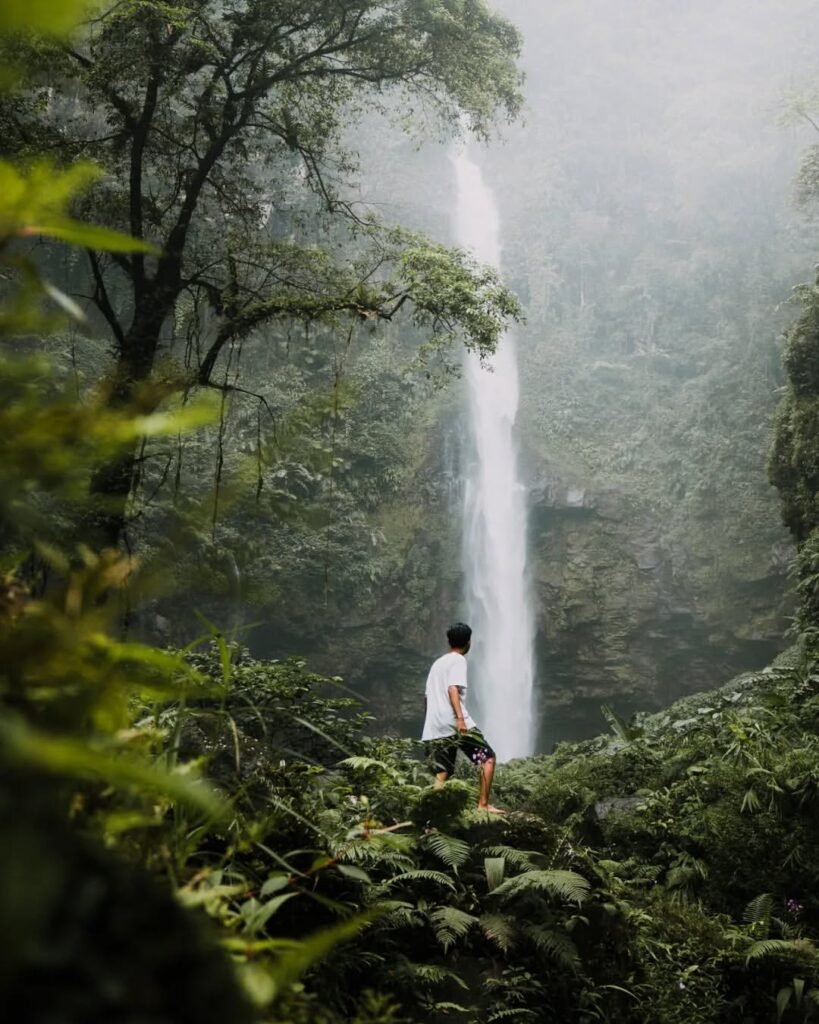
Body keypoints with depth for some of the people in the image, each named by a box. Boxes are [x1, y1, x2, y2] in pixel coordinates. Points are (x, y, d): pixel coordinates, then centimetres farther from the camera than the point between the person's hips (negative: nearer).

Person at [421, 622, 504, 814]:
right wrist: (460, 717, -26)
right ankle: (483, 804, -4)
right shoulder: (458, 660, -2)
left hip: (434, 728, 8)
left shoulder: (437, 663, 23)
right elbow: (452, 689, -17)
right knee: (488, 758, 3)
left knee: (442, 773, 7)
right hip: (455, 723, -8)